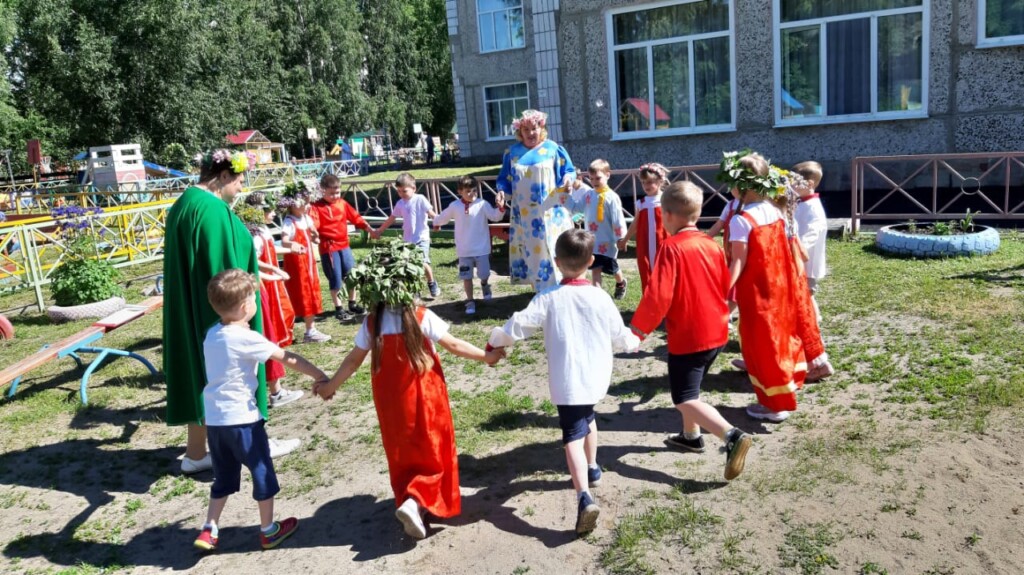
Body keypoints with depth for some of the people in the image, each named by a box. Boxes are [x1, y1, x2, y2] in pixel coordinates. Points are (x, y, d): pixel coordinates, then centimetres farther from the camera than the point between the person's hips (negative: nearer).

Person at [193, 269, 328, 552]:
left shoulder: (212, 335, 5)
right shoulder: (246, 339, -17)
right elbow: (289, 359, -14)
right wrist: (320, 376, -7)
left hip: (214, 419, 7)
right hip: (241, 418, -7)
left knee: (224, 476, 21)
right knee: (262, 472, 10)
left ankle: (209, 531, 23)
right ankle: (269, 531, 22)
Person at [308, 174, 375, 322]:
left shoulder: (342, 204, 8)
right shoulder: (317, 206, -8)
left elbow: (356, 217, 9)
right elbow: (313, 223, -20)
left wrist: (369, 229, 3)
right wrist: (312, 228, -42)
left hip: (344, 245, 5)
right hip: (328, 248, -5)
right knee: (335, 279, 1)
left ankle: (352, 304, 27)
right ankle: (338, 308, 16)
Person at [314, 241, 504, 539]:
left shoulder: (372, 323, -8)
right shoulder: (422, 317, -17)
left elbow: (354, 360, -1)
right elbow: (454, 345, -11)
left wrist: (330, 385, 14)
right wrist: (487, 356, 3)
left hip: (391, 403, 3)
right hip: (424, 398, -3)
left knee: (402, 455, 20)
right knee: (434, 451, 12)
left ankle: (408, 504, 27)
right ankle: (416, 500, -7)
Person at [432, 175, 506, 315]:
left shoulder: (482, 204, -10)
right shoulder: (454, 206, -3)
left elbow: (495, 217, -21)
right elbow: (443, 217, 15)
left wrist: (501, 207, -38)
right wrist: (436, 223, 29)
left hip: (481, 248, -1)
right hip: (464, 250, 1)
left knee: (484, 274, 8)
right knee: (467, 277, 7)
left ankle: (484, 285, 44)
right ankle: (470, 301, 21)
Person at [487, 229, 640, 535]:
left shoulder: (548, 298, -10)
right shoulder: (600, 297, -3)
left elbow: (518, 325, -9)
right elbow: (619, 338, 5)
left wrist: (494, 342, 11)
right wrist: (635, 341, 28)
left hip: (566, 381, -4)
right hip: (596, 377, 4)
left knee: (573, 436, -7)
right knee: (587, 417, 30)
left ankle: (584, 497, -24)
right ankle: (592, 468, 48)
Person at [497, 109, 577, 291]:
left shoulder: (553, 148, 3)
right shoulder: (512, 152, 9)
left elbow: (569, 171, 5)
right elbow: (504, 179, 13)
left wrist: (568, 179, -17)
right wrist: (502, 192, -7)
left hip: (550, 212, -2)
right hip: (523, 214, 3)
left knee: (553, 249, -3)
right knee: (530, 250, 5)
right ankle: (542, 289, 16)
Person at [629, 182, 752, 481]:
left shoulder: (671, 247, -18)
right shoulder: (711, 244, 5)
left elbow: (658, 294, -23)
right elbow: (727, 286, 14)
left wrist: (640, 327, -11)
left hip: (687, 336, -8)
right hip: (716, 331, 8)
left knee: (685, 399, -4)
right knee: (688, 387, 26)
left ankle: (732, 436, -20)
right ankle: (691, 436, 38)